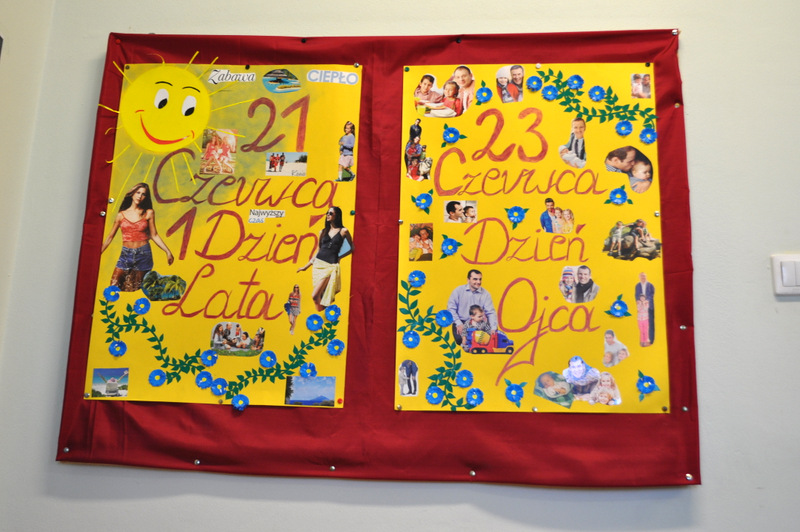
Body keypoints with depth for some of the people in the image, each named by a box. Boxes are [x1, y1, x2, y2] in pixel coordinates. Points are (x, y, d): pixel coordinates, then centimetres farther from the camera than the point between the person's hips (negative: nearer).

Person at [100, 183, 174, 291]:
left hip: (143, 254, -1)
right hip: (126, 254, 1)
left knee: (134, 290, 5)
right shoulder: (121, 215, 6)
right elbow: (110, 236, 10)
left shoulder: (148, 213, 4)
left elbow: (154, 235, 4)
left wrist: (167, 251, -4)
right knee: (113, 287, -7)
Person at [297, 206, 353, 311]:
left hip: (331, 266, -5)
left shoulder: (343, 231, 0)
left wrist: (339, 257, -4)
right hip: (318, 264, 5)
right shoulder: (323, 232, 13)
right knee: (319, 296, 5)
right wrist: (306, 266, 17)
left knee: (315, 296, -14)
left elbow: (352, 248, 8)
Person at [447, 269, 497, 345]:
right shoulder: (458, 290, -2)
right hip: (461, 322, -2)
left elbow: (491, 312, -5)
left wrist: (493, 329, -20)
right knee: (460, 339, -30)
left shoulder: (485, 294, 0)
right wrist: (458, 323, -14)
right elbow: (451, 308, -3)